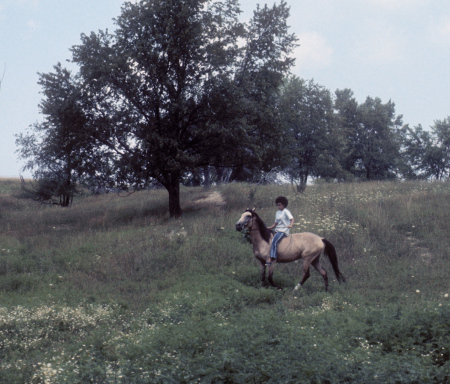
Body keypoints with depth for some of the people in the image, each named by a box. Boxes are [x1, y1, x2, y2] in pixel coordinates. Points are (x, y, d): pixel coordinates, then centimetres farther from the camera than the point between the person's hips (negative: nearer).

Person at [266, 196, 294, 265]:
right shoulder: (277, 213, 19)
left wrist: (290, 225, -35)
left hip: (283, 230, -8)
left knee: (274, 242, -25)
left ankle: (271, 260, -32)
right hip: (277, 230, 8)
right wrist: (270, 227, 9)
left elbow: (292, 219, -15)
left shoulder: (286, 211, -3)